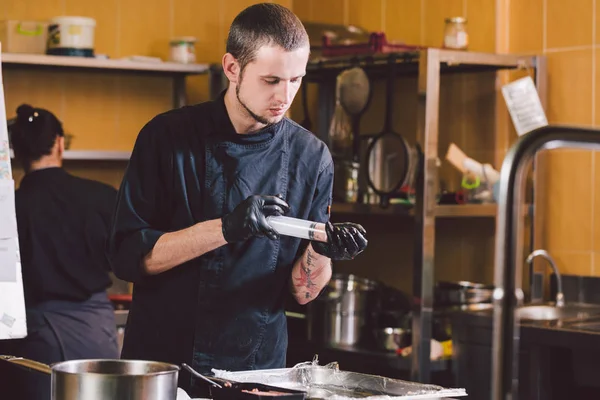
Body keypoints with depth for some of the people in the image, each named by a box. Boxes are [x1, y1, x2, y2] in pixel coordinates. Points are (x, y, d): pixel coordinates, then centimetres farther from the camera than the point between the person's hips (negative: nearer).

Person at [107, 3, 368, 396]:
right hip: (162, 359, -2)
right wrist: (225, 228, -24)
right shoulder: (168, 136, -8)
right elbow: (127, 257, -13)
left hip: (258, 366, 2)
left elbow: (304, 290, 1)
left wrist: (321, 251, -20)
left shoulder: (311, 156, -2)